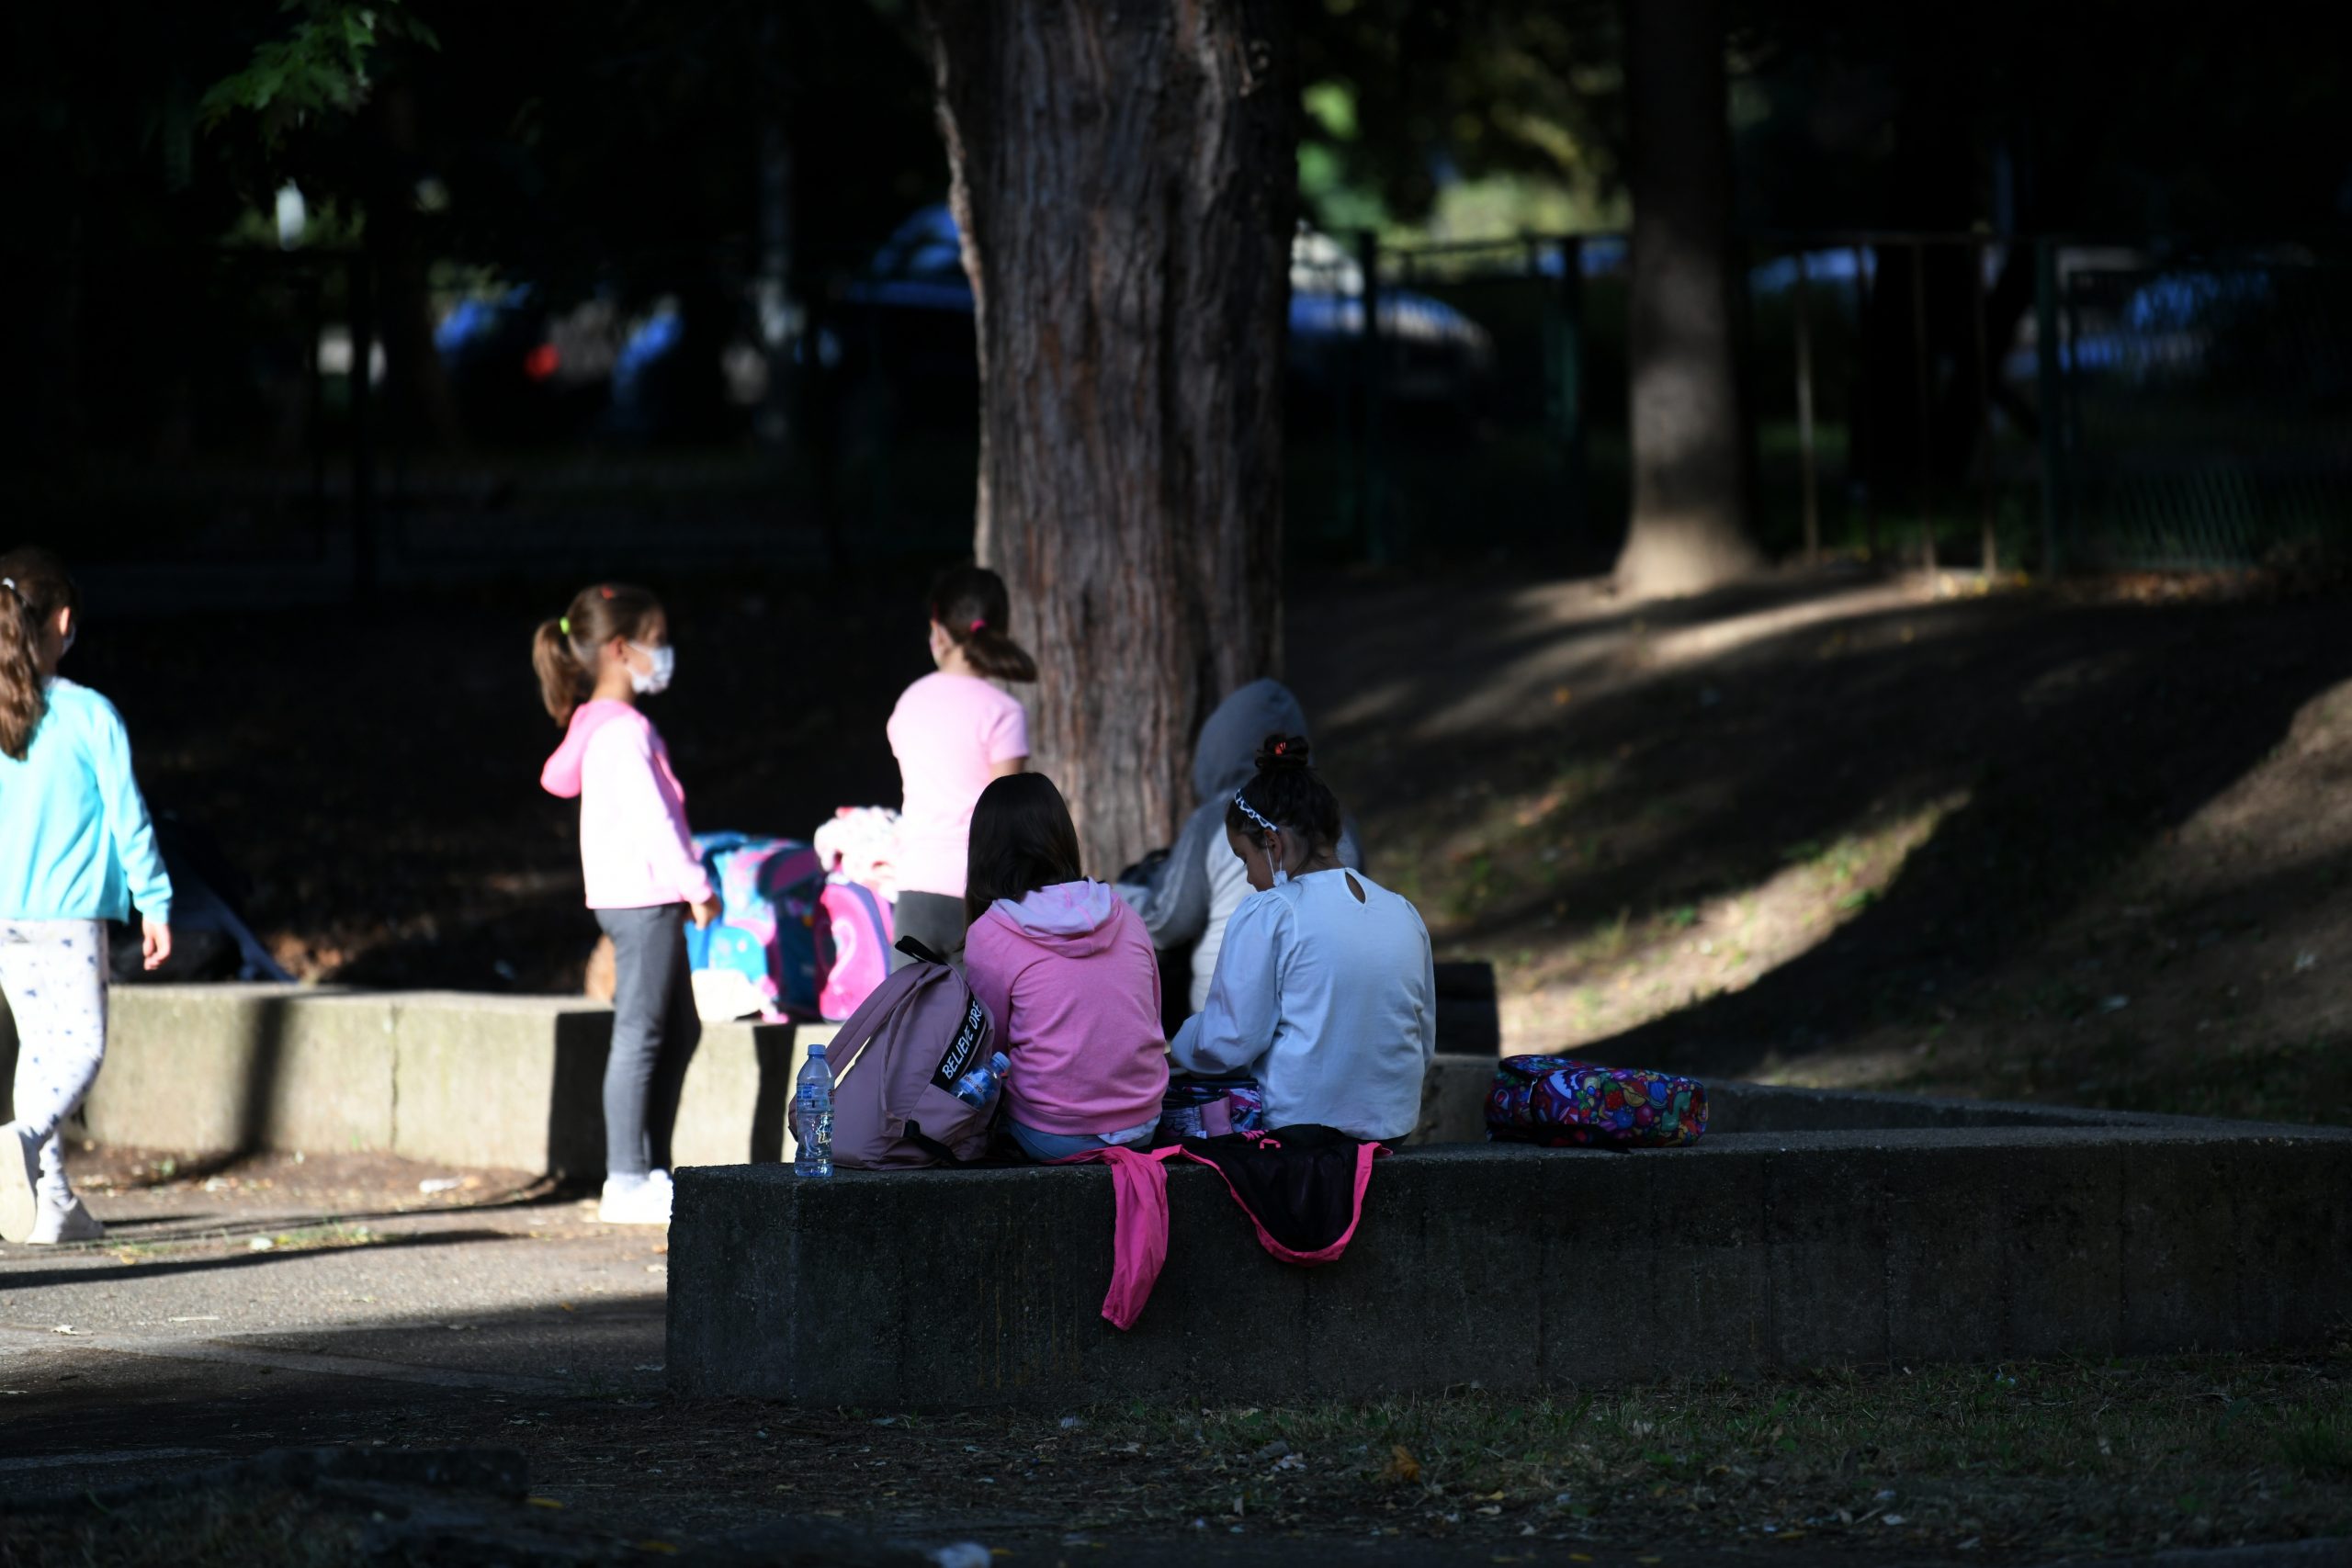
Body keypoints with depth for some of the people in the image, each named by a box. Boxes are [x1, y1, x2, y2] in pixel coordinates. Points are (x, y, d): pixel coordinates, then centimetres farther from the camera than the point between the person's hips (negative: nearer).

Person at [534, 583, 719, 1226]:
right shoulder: (623, 731, -15)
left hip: (645, 899, 11)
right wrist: (695, 885, -17)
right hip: (641, 894, -11)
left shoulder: (599, 725, 17)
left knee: (678, 1029, 15)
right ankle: (626, 1181, -7)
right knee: (641, 1033, -8)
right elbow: (649, 815, -20)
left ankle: (651, 1170, 19)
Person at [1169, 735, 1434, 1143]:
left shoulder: (1268, 915, -9)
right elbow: (1425, 1043, 16)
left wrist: (1179, 1042, 12)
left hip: (1293, 1124, -7)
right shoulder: (1404, 914, 11)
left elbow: (1230, 1041, -10)